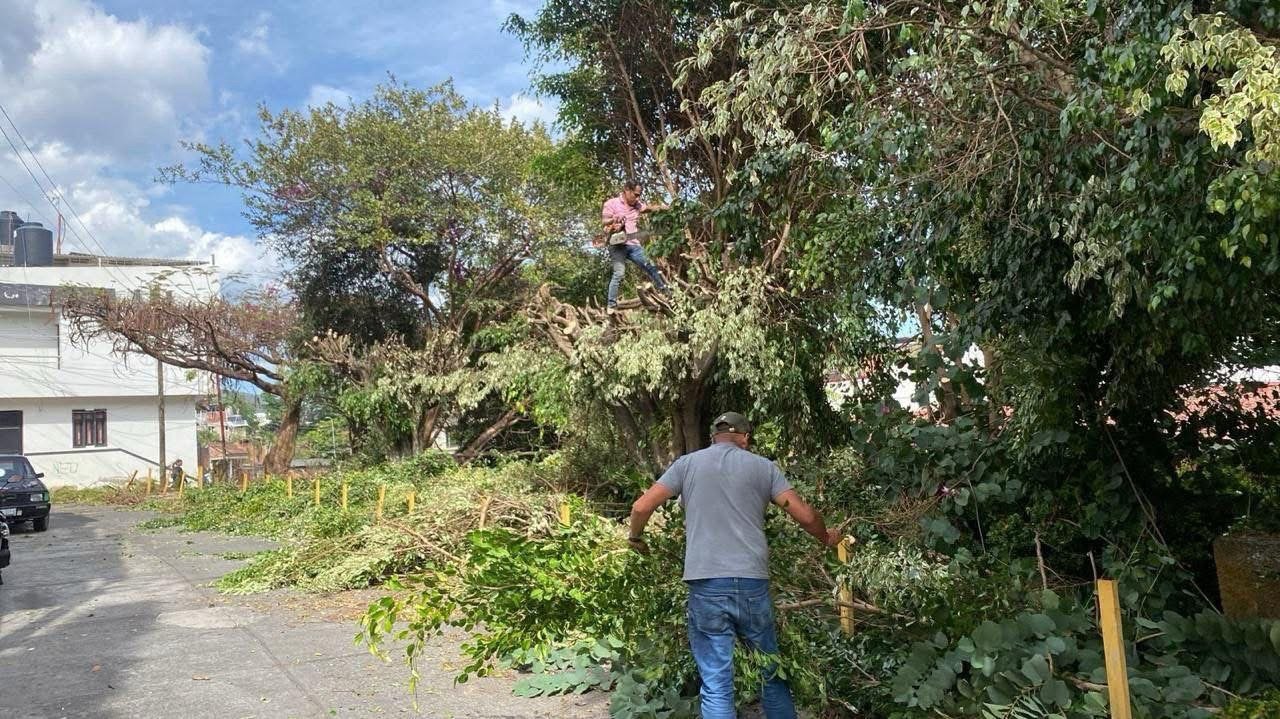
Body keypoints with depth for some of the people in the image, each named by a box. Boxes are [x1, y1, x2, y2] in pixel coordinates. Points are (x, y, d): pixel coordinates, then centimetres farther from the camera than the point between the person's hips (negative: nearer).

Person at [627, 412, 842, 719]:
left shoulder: (687, 463, 10)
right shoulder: (763, 466, 10)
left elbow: (641, 507, 4)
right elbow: (805, 515, 6)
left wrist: (636, 538, 24)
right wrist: (827, 538, 26)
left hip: (706, 586, -1)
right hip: (752, 584, 1)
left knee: (716, 687, 3)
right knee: (772, 673, 19)